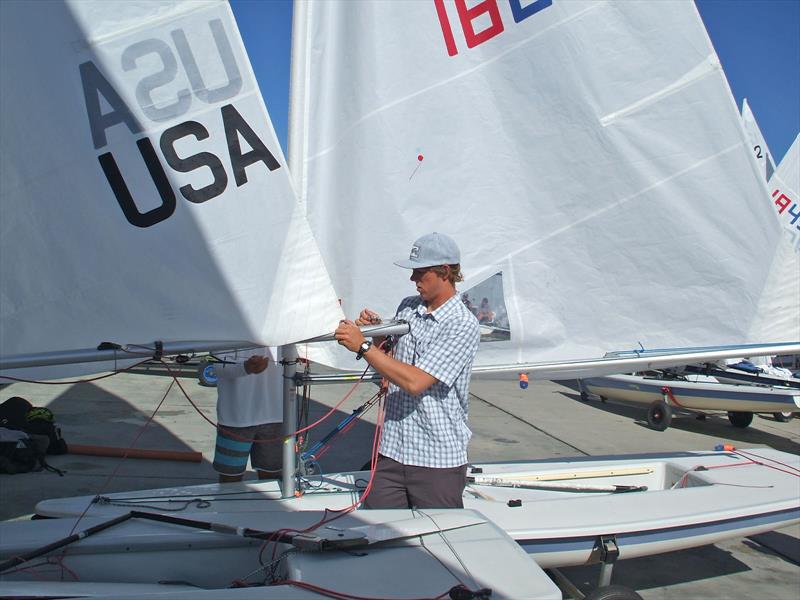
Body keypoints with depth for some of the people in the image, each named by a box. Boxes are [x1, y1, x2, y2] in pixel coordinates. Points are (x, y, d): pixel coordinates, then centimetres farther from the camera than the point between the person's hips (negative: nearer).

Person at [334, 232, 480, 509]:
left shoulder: (463, 324, -15)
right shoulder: (407, 306, 7)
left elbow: (415, 382, -23)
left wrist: (363, 346, -19)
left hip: (437, 458, -6)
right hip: (392, 449, 6)